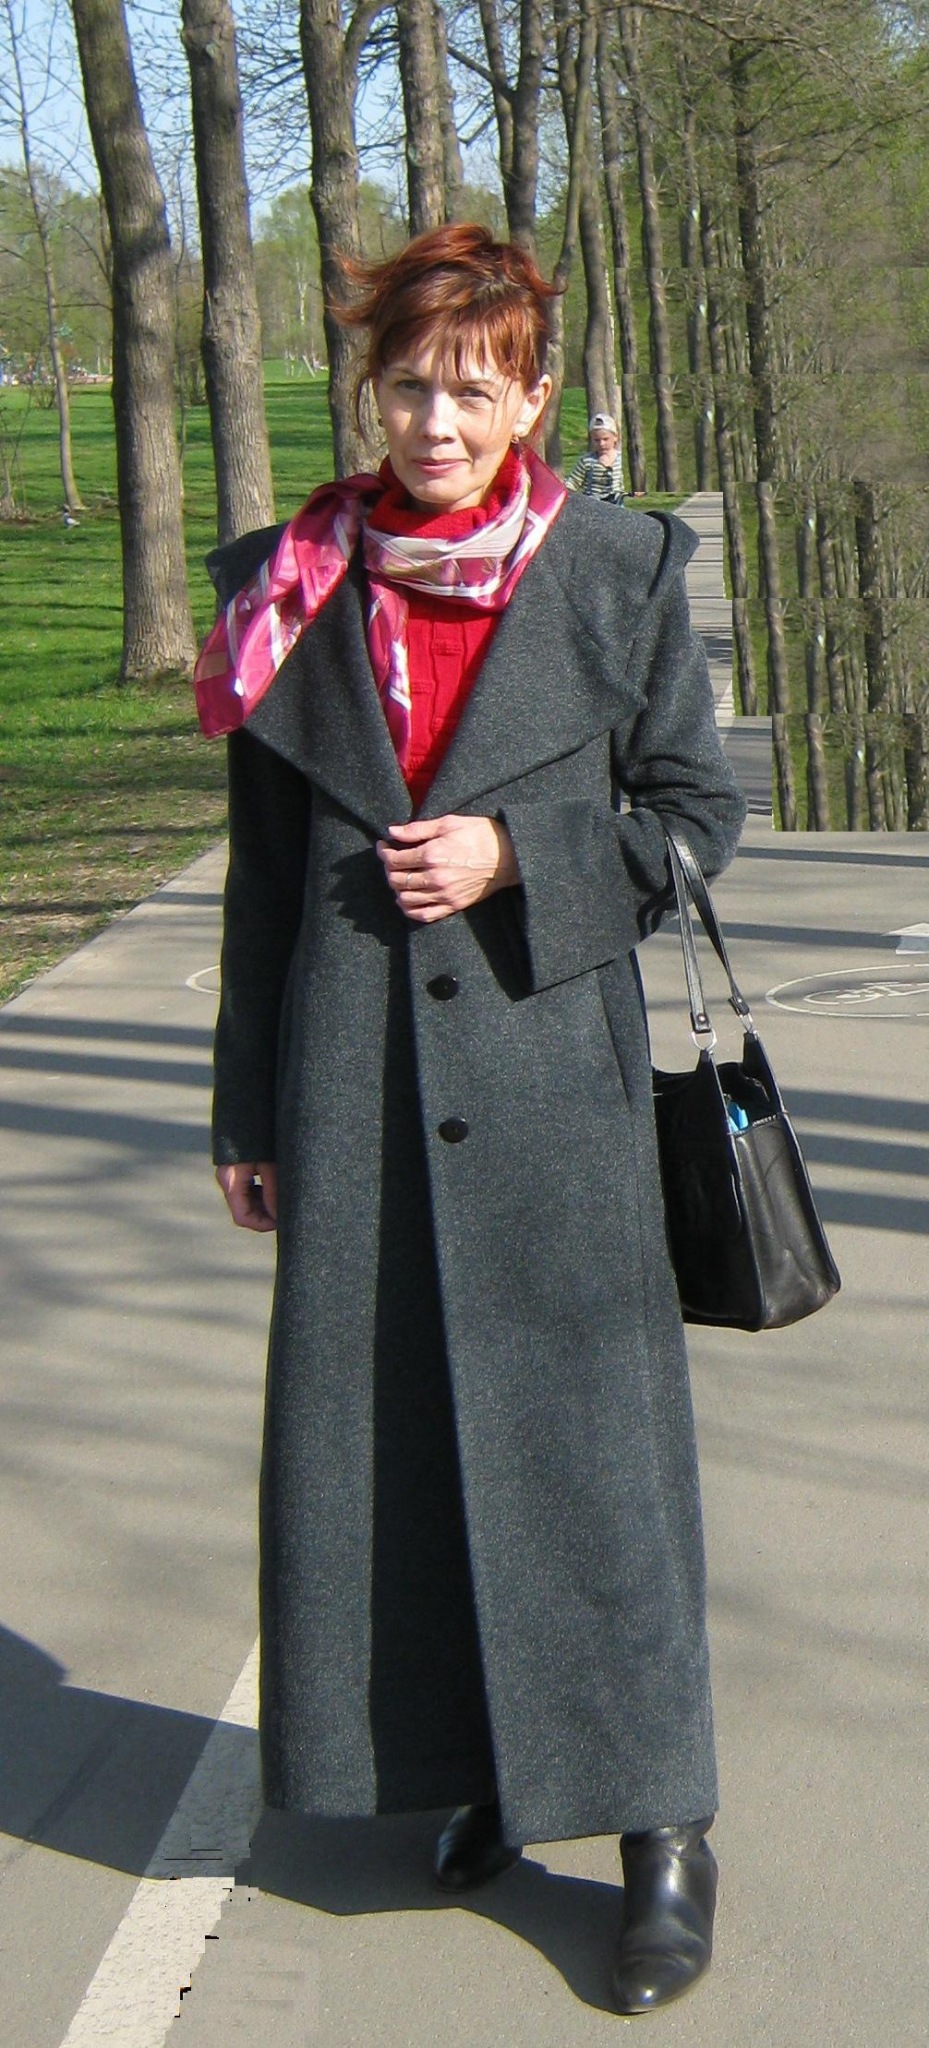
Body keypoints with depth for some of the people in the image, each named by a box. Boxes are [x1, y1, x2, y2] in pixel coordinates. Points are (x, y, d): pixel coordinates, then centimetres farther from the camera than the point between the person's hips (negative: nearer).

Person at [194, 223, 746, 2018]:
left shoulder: (616, 572, -1)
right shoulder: (297, 588, 5)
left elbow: (697, 813, 5)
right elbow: (264, 868, 9)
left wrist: (516, 858, -11)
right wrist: (250, 1109, 10)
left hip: (548, 1063, -2)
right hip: (356, 1078, 3)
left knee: (585, 1430, 0)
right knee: (386, 1431, 8)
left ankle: (659, 1819, 12)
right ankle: (476, 1764, 27)